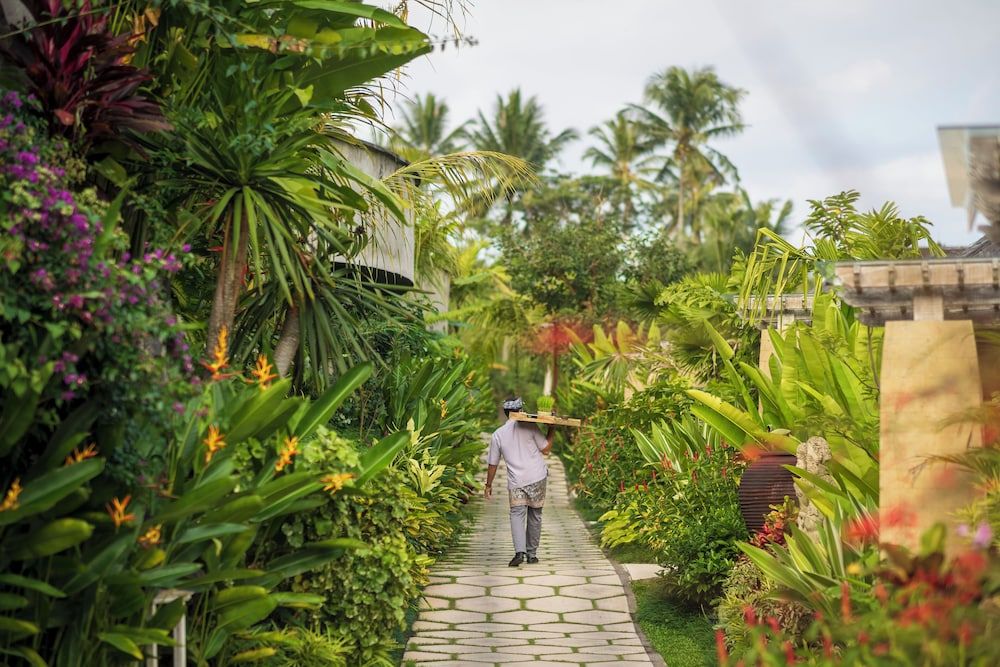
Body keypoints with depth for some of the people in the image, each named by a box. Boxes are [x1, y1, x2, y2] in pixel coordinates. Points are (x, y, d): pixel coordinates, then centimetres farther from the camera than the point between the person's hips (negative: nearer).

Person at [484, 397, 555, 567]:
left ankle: (519, 552, -22)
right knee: (535, 515, 11)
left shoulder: (498, 434, 3)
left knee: (517, 514, -2)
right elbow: (546, 450, 0)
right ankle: (532, 553, 17)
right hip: (537, 478, 0)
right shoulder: (530, 427, -4)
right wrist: (552, 430, 10)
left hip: (516, 481, 0)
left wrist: (488, 485, 19)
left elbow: (492, 463, 8)